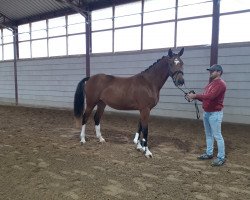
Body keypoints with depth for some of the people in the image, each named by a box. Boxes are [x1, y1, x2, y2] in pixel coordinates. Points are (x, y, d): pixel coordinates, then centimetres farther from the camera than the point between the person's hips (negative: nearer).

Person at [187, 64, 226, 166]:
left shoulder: (220, 83, -15)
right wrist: (195, 97, -1)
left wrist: (195, 95, -27)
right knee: (208, 135, 17)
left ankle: (221, 157, 8)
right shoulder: (210, 83, 15)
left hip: (215, 114, -9)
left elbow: (210, 96, -29)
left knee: (217, 136, -3)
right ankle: (209, 153, 29)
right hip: (206, 113, 9)